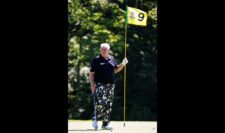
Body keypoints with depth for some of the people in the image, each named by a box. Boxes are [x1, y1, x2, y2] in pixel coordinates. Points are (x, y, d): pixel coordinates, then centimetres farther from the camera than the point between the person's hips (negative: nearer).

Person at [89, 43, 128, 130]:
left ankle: (105, 124, 10)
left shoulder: (112, 59, 14)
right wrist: (92, 85, -11)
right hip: (99, 85, -5)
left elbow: (116, 70, 23)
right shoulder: (96, 60, -1)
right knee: (100, 103, -17)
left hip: (110, 86, 5)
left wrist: (122, 64, 6)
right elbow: (91, 73, -2)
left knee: (108, 106, 5)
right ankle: (95, 119, 2)